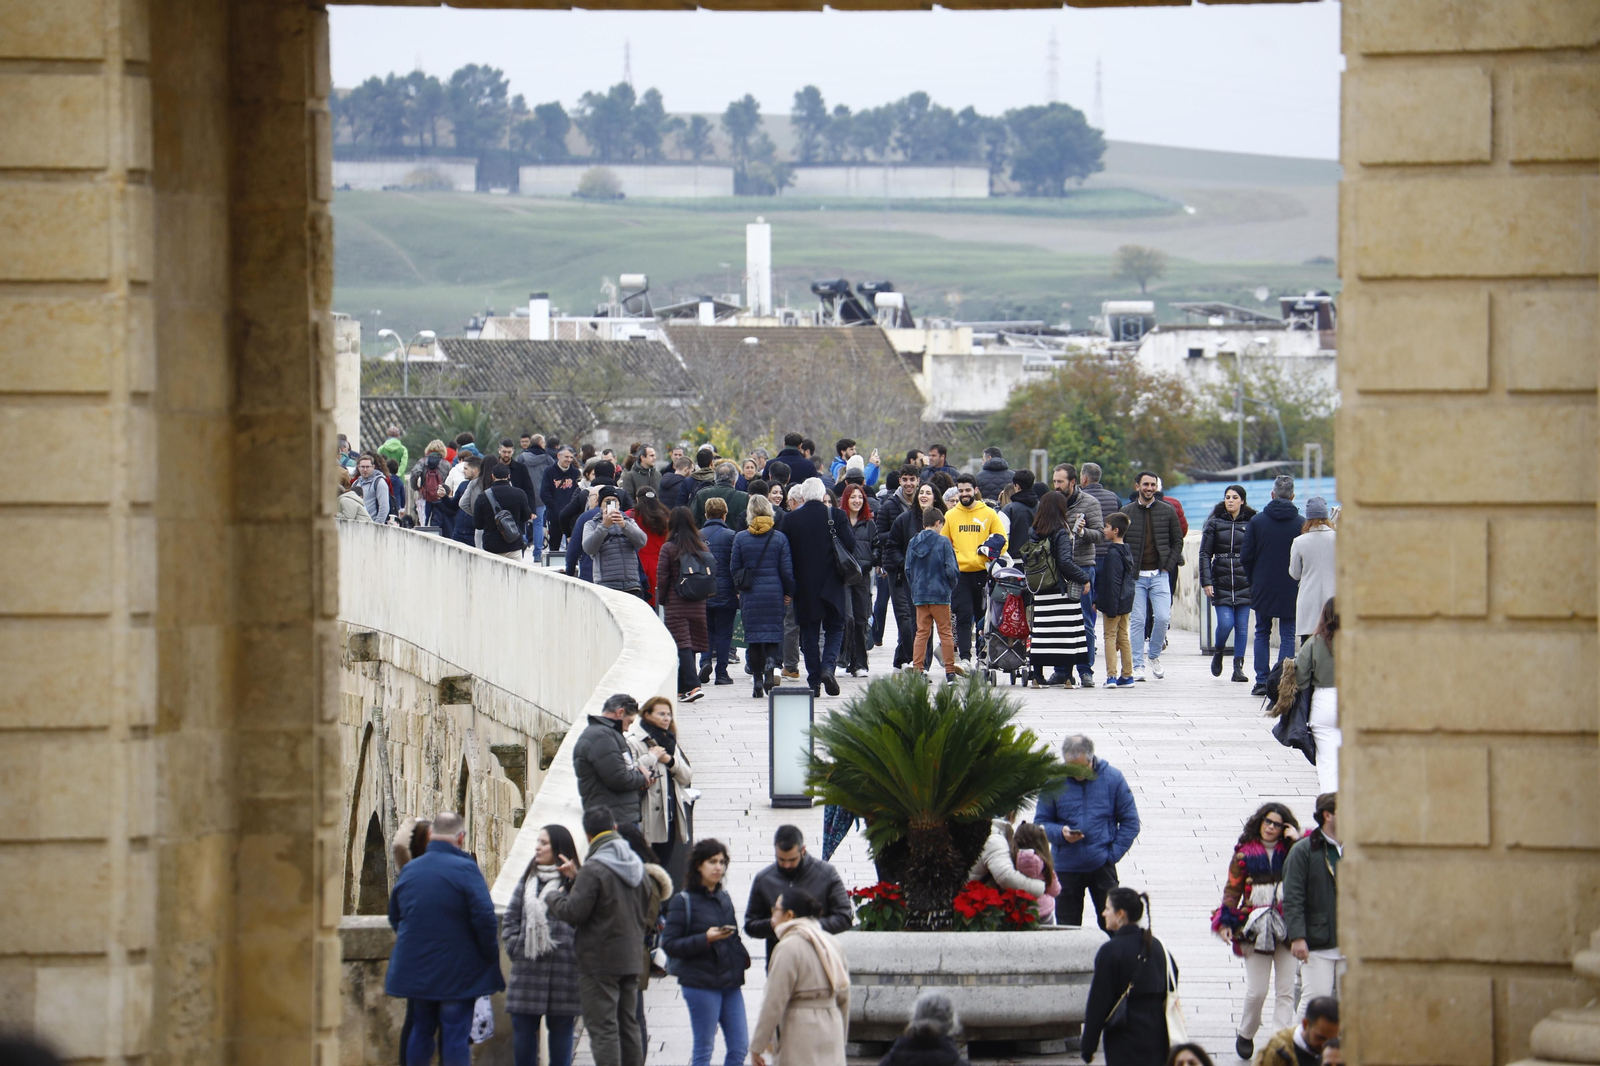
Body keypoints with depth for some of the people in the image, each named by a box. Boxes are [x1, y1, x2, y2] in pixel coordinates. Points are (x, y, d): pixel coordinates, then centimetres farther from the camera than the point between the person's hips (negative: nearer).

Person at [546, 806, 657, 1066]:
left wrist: (554, 898, 5)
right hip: (632, 958, 7)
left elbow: (574, 912, -19)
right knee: (628, 1026, 14)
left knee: (603, 1028, -6)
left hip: (599, 960, -7)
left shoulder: (593, 869, -16)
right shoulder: (637, 866, 8)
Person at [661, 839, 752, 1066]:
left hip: (730, 983, 6)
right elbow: (669, 945, -11)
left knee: (740, 1046, 4)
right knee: (704, 1047, -1)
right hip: (701, 985, -6)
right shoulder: (683, 901, -7)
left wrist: (742, 958, 2)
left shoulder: (724, 897, 13)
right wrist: (705, 939, -22)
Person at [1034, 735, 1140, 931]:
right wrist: (1060, 833, -19)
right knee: (1067, 926, 6)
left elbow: (1130, 822, 2)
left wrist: (1113, 853, -8)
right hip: (1066, 868, 1)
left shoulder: (1113, 778, -4)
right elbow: (1041, 822, 2)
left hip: (1102, 865, -1)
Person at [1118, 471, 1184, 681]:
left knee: (1163, 617, -10)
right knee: (1137, 621, -3)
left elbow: (1178, 540, 10)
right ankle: (1138, 666, 2)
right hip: (1135, 575, 0)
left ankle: (1155, 656, 13)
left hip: (1159, 575, 0)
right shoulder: (1127, 512, 5)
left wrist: (1168, 566, -1)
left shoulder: (1167, 511, 6)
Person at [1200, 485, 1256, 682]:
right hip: (1221, 582, -1)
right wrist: (1206, 581, -6)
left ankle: (1238, 667, 7)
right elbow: (1205, 553, 3)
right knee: (1225, 623, -10)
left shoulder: (1251, 523, 5)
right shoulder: (1215, 523, 5)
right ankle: (1218, 653, 19)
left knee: (1242, 626, 0)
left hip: (1244, 582, 1)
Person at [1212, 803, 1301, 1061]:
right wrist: (1225, 922, -4)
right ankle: (1245, 1035, 22)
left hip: (1286, 928, 1)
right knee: (1256, 991, -2)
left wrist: (1298, 842, -9)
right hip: (1255, 929, -1)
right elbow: (1232, 890, 6)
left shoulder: (1290, 852, 7)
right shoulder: (1244, 854, 5)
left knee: (1286, 991, -4)